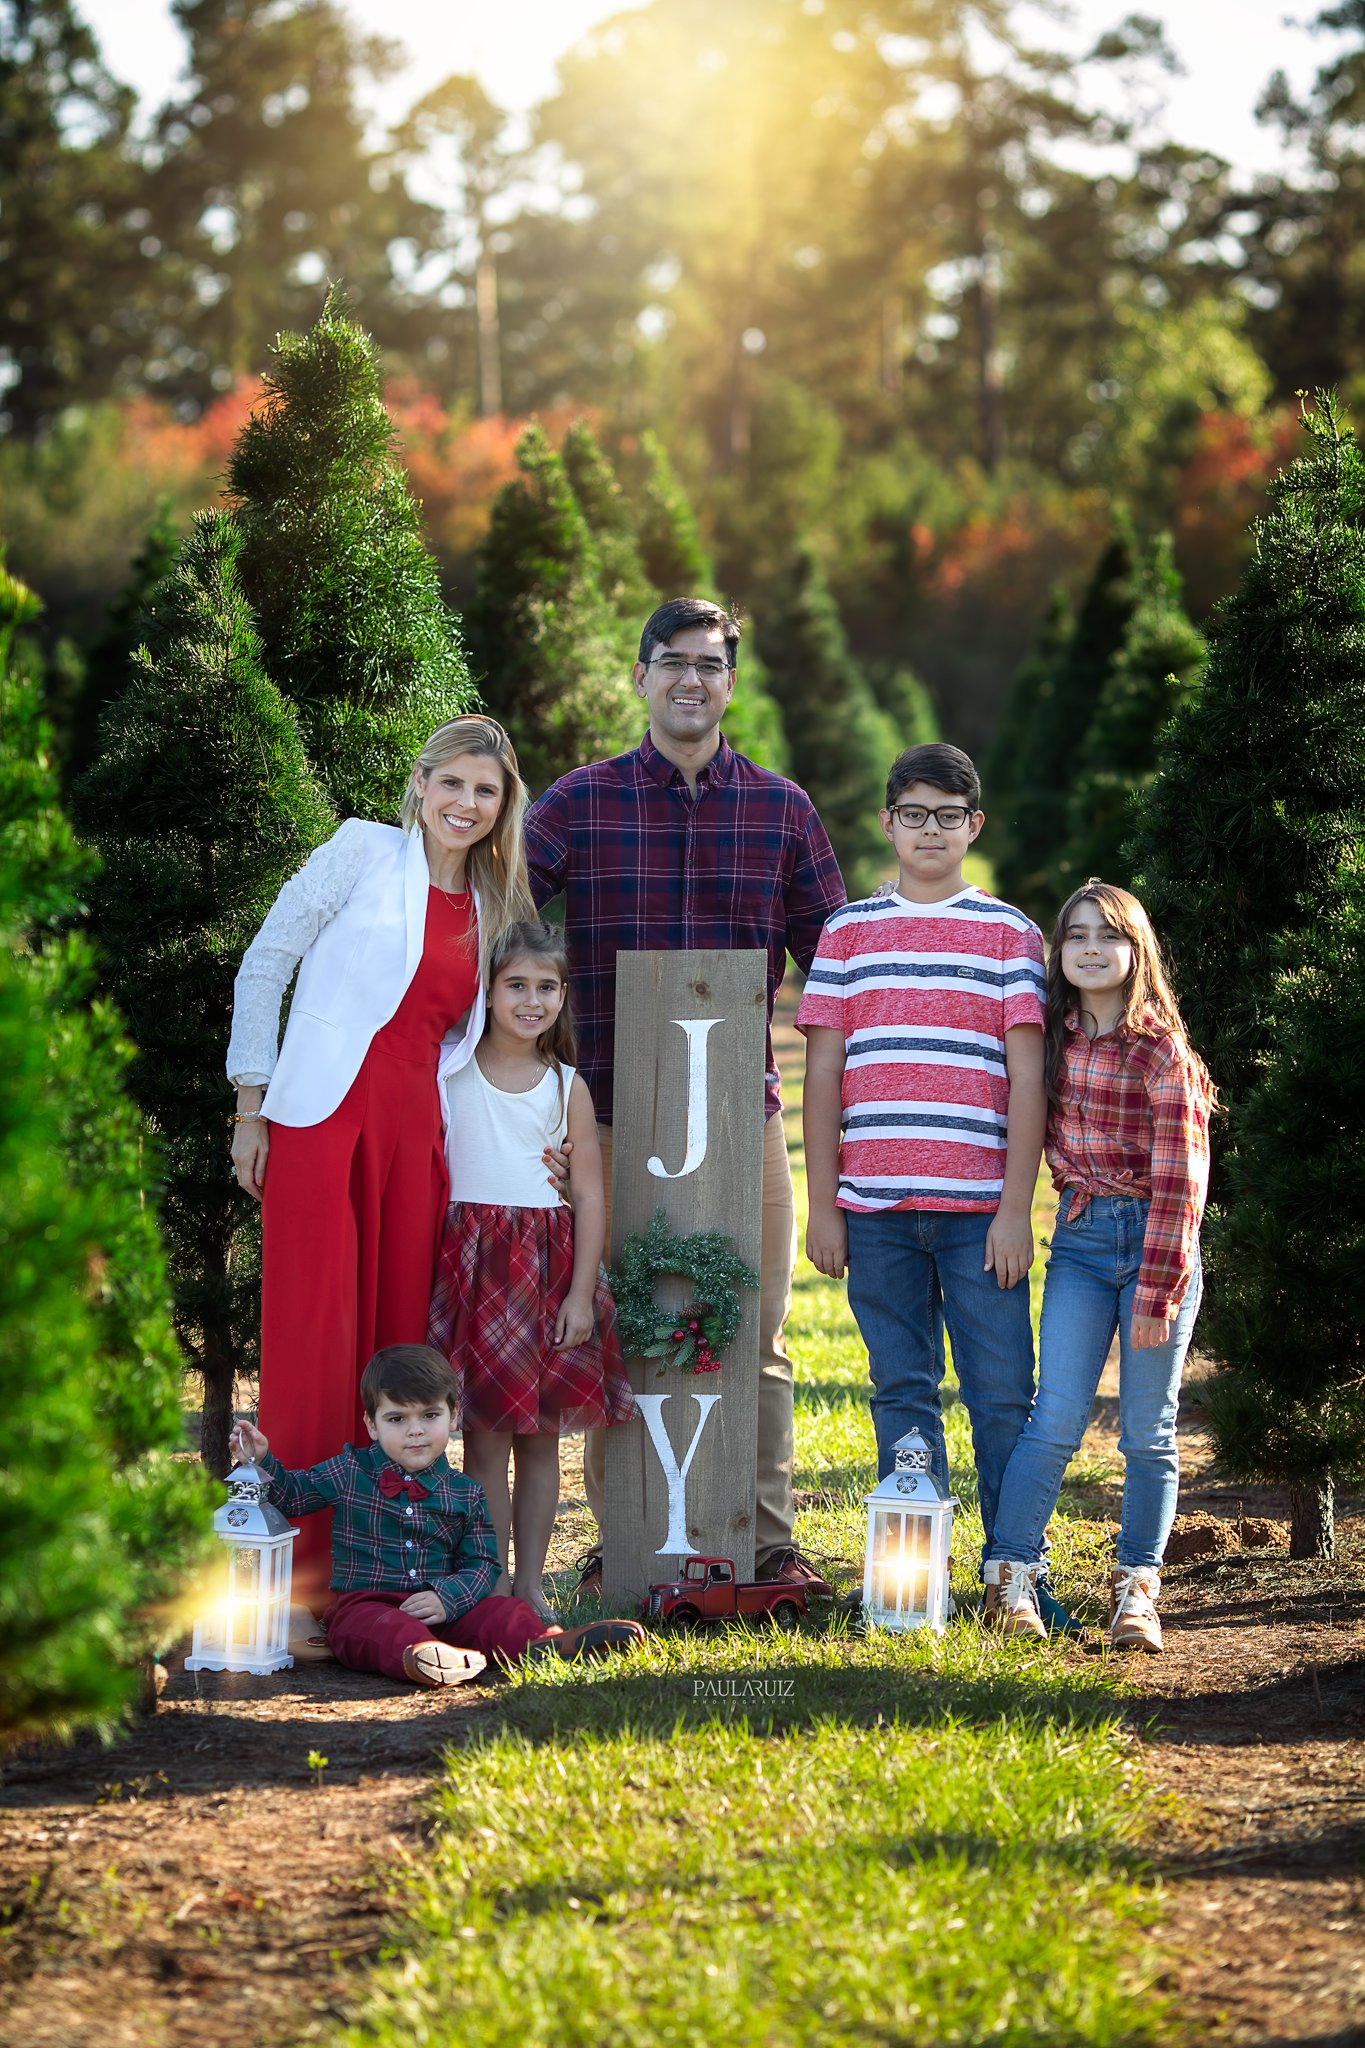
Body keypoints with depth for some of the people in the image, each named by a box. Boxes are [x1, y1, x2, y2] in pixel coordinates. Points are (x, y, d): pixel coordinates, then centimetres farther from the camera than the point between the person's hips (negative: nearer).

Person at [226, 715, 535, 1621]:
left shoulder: (491, 909, 17)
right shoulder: (367, 851, 2)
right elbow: (265, 963, 2)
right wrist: (253, 1103, -3)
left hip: (415, 1134, 5)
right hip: (326, 1120, -5)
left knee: (400, 1340, 3)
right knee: (317, 1341, -8)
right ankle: (300, 1572, -5)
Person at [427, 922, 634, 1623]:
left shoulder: (567, 1088, 5)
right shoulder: (449, 1070, 3)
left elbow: (590, 1197, 4)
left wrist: (581, 1293, -3)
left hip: (549, 1265, 2)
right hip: (474, 1262, -2)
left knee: (541, 1434, 5)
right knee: (486, 1430, -4)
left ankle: (529, 1584, 12)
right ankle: (492, 1582, 2)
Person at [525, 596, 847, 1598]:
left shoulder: (782, 809, 8)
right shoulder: (581, 800, 4)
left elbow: (829, 958, 11)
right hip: (616, 1111, -1)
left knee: (756, 1333, 3)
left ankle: (768, 1540, 9)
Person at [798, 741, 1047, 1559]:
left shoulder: (1009, 933, 6)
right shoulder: (850, 932, 11)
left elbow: (1027, 1077, 1)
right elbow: (823, 1072, 9)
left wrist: (1016, 1208, -7)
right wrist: (823, 1206, 3)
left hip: (980, 1210, -2)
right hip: (875, 1207, 2)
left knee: (1003, 1394, -3)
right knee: (902, 1397, 6)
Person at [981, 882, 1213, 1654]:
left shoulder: (1161, 1051, -10)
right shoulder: (1054, 1039, 5)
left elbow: (1178, 1182, -12)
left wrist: (1156, 1295, -14)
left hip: (1157, 1241, -3)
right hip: (1080, 1240, 3)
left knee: (1149, 1431, 3)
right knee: (1057, 1419, -7)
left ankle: (1137, 1589, 12)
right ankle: (1012, 1575, -2)